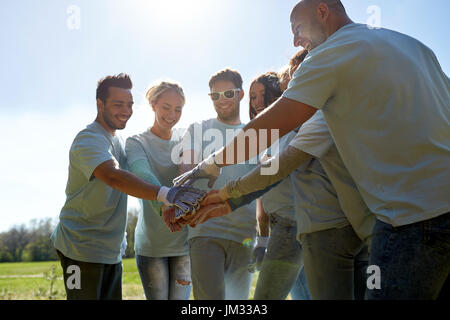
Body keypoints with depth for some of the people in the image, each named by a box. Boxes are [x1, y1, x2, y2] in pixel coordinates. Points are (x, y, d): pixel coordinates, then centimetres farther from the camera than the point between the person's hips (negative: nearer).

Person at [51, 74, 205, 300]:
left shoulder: (118, 140, 13)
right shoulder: (89, 140, -18)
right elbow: (113, 176, -37)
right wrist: (165, 194, -49)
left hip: (111, 250, 9)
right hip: (82, 247, -9)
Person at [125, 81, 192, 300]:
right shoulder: (137, 143, -4)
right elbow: (143, 176, -25)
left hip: (184, 242, 3)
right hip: (151, 243, -2)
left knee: (180, 298, 4)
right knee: (157, 298, 0)